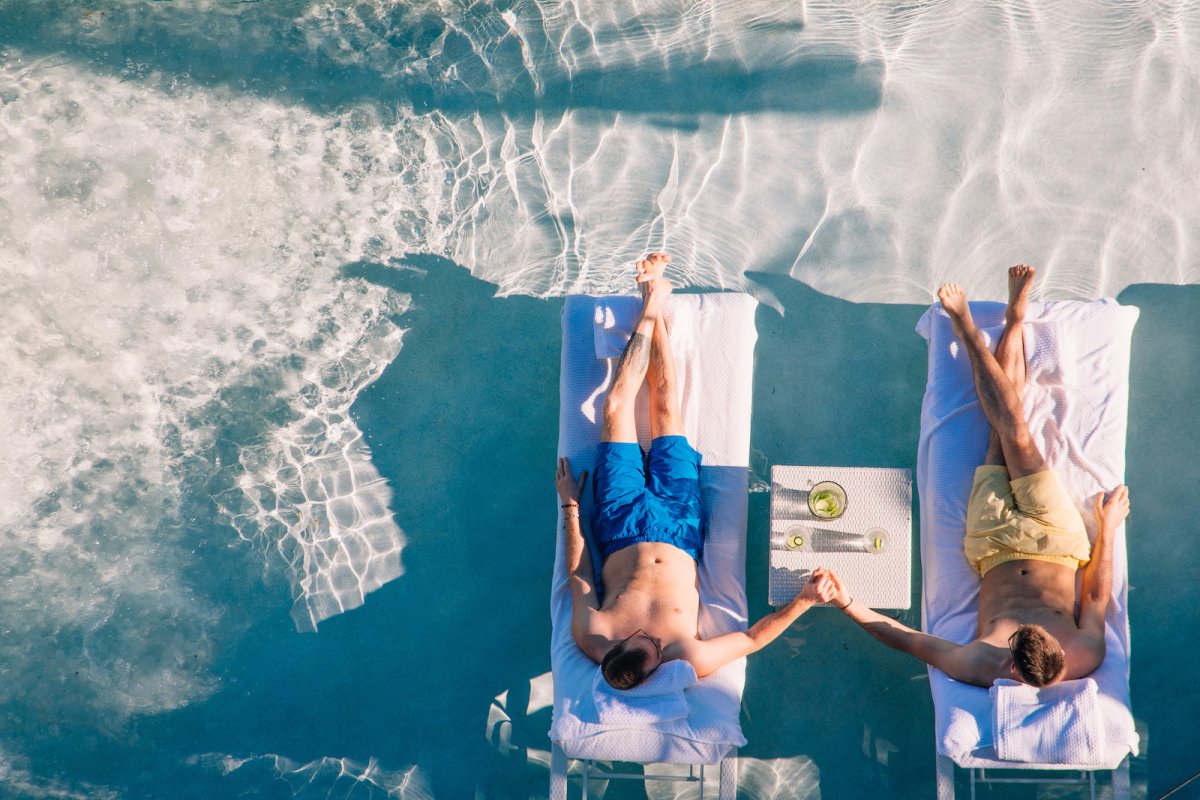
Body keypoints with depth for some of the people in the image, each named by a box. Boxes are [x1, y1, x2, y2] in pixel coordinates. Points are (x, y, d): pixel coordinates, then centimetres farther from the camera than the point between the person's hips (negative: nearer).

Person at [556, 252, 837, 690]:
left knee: (616, 408, 1)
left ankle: (651, 306, 28)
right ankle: (654, 306, 30)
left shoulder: (592, 640, -34)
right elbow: (752, 638, -19)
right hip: (677, 532, 0)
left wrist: (569, 506, -10)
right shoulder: (691, 661, -36)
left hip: (623, 530, 0)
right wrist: (804, 601, -29)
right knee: (666, 406, 3)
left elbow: (578, 574, -15)